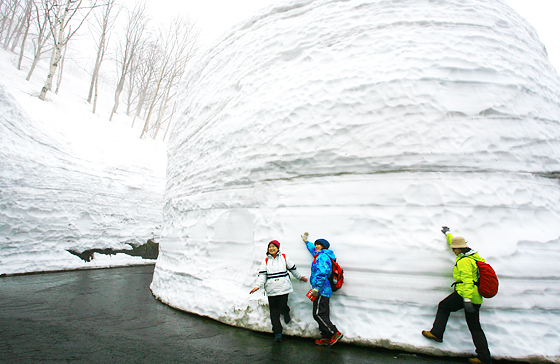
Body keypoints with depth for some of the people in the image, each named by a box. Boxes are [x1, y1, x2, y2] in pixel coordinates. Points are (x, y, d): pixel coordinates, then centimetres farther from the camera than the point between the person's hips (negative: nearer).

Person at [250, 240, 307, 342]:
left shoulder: (284, 257, 7)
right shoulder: (266, 261, 9)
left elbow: (293, 268, 17)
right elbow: (262, 275, 3)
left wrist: (300, 277, 25)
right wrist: (258, 286, -10)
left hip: (283, 288, -2)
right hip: (271, 290, 2)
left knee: (282, 307, -10)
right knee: (274, 311, 4)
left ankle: (286, 313, 27)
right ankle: (277, 333, 16)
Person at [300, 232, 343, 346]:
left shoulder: (322, 256, -11)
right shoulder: (319, 255, 18)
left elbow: (322, 273, -22)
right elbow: (313, 249, 41)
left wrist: (316, 287, -26)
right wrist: (306, 241, 53)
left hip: (321, 290, -10)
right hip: (323, 290, 10)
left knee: (318, 314, -9)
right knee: (323, 315, 12)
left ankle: (335, 333, -3)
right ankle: (326, 338, 17)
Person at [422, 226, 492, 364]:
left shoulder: (464, 261, -15)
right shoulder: (473, 255, 14)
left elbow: (467, 280, -25)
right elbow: (456, 243, 31)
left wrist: (467, 299, -31)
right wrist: (448, 233, 44)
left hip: (465, 293, -9)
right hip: (476, 297, 9)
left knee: (443, 306, 7)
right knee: (475, 326, 12)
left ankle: (436, 333, 7)